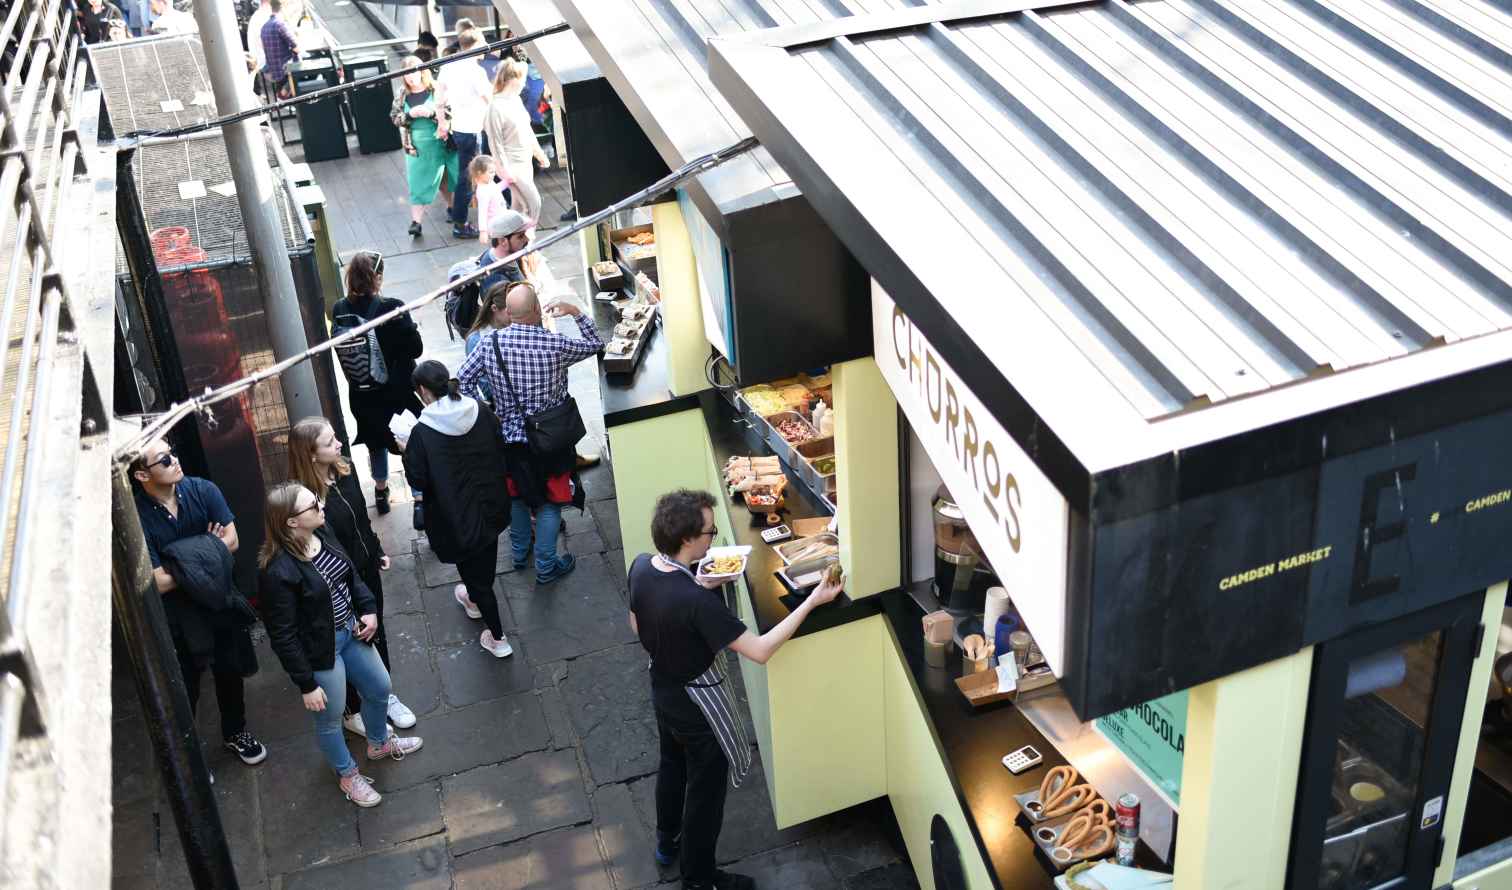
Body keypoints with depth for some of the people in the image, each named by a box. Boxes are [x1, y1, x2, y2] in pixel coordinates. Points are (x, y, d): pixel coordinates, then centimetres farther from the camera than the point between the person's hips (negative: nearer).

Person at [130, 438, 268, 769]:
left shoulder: (202, 490, -14)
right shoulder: (137, 517, -25)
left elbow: (231, 541, -13)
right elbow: (158, 583, -24)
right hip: (179, 617, -4)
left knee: (229, 672, 22)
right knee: (185, 688, 12)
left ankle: (236, 732, 47)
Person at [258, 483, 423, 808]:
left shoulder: (322, 533, -9)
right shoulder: (278, 571, -31)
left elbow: (351, 574, 10)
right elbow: (283, 637, -23)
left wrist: (369, 609, -1)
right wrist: (306, 685, -18)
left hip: (350, 630, 8)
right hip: (320, 651, -7)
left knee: (380, 687, 25)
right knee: (330, 719, 15)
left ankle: (379, 743, 54)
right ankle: (347, 775, 42)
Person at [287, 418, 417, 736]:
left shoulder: (344, 469, -8)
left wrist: (378, 551, 14)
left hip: (367, 569, 7)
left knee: (377, 634, 23)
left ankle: (384, 694, 46)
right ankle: (352, 712, 36)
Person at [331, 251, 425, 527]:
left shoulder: (339, 310, -11)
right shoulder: (392, 308, -24)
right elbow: (416, 348, -17)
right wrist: (410, 328, 0)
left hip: (362, 393, 4)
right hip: (399, 389, -4)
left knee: (377, 441, 26)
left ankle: (380, 490, 44)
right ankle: (420, 502, 10)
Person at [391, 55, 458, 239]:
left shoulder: (436, 89, -7)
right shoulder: (402, 95, 3)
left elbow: (448, 113, -13)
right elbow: (394, 117, 2)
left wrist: (431, 113, -29)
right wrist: (410, 115, -15)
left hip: (440, 143, -2)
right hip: (416, 147, 2)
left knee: (451, 178, 9)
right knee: (418, 183, 1)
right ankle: (415, 221, 1)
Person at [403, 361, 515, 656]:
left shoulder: (423, 432, -23)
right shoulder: (481, 411, -10)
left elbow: (418, 479, -15)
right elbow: (500, 450, 1)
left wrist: (406, 454, 1)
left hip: (457, 515, -5)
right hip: (491, 506, 5)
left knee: (473, 570, 12)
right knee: (485, 562, 29)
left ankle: (497, 638, 22)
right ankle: (476, 600, 57)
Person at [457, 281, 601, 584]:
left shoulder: (490, 342, -12)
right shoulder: (553, 344, -19)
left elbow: (464, 379, -4)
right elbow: (595, 344, -2)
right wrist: (575, 311, 7)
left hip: (509, 438, 3)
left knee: (517, 494, 25)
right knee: (550, 501, 12)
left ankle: (519, 551, 43)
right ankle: (546, 566, 20)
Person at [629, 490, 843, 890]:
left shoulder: (640, 566, -16)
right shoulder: (696, 602, -39)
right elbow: (759, 651, -35)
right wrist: (812, 601, -31)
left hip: (663, 689, 8)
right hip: (698, 702, -7)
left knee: (672, 763, 32)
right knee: (706, 787, 16)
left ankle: (668, 840, 56)